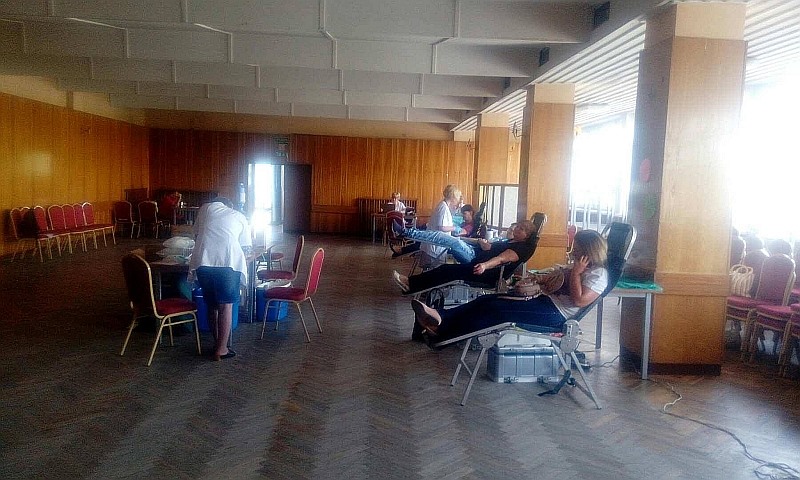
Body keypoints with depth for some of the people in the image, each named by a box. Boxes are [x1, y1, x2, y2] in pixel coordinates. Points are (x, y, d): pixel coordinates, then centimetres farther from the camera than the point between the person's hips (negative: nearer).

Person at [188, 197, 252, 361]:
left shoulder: (206, 207, 25)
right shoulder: (239, 216, 22)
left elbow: (196, 235, 29)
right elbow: (245, 246, 19)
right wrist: (242, 258, 39)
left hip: (203, 261, 2)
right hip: (228, 262, -2)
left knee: (211, 304, 17)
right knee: (226, 306, 7)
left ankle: (217, 343, 29)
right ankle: (221, 350, 9)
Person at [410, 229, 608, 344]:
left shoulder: (598, 273, -5)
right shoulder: (579, 267, 22)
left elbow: (579, 300, -18)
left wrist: (575, 273, -13)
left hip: (555, 313, -9)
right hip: (545, 301, 9)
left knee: (495, 310, -21)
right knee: (487, 300, -9)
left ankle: (442, 332, -20)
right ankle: (440, 317, -22)